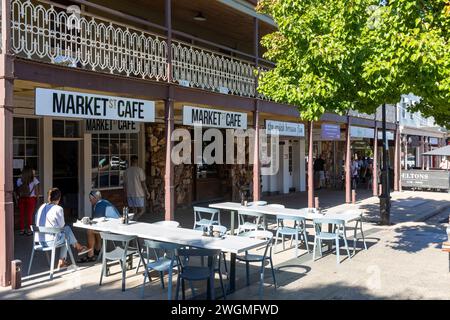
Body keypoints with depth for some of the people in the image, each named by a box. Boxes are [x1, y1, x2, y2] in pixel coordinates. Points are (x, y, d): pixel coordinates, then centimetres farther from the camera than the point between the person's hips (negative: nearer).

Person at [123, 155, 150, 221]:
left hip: (129, 194, 5)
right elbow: (143, 183, -10)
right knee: (141, 211, 2)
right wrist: (147, 192, 0)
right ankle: (133, 219, -20)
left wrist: (126, 194, 20)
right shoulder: (139, 170, -9)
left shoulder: (126, 171, 5)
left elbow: (124, 184, 9)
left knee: (134, 212, 13)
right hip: (139, 194, -5)